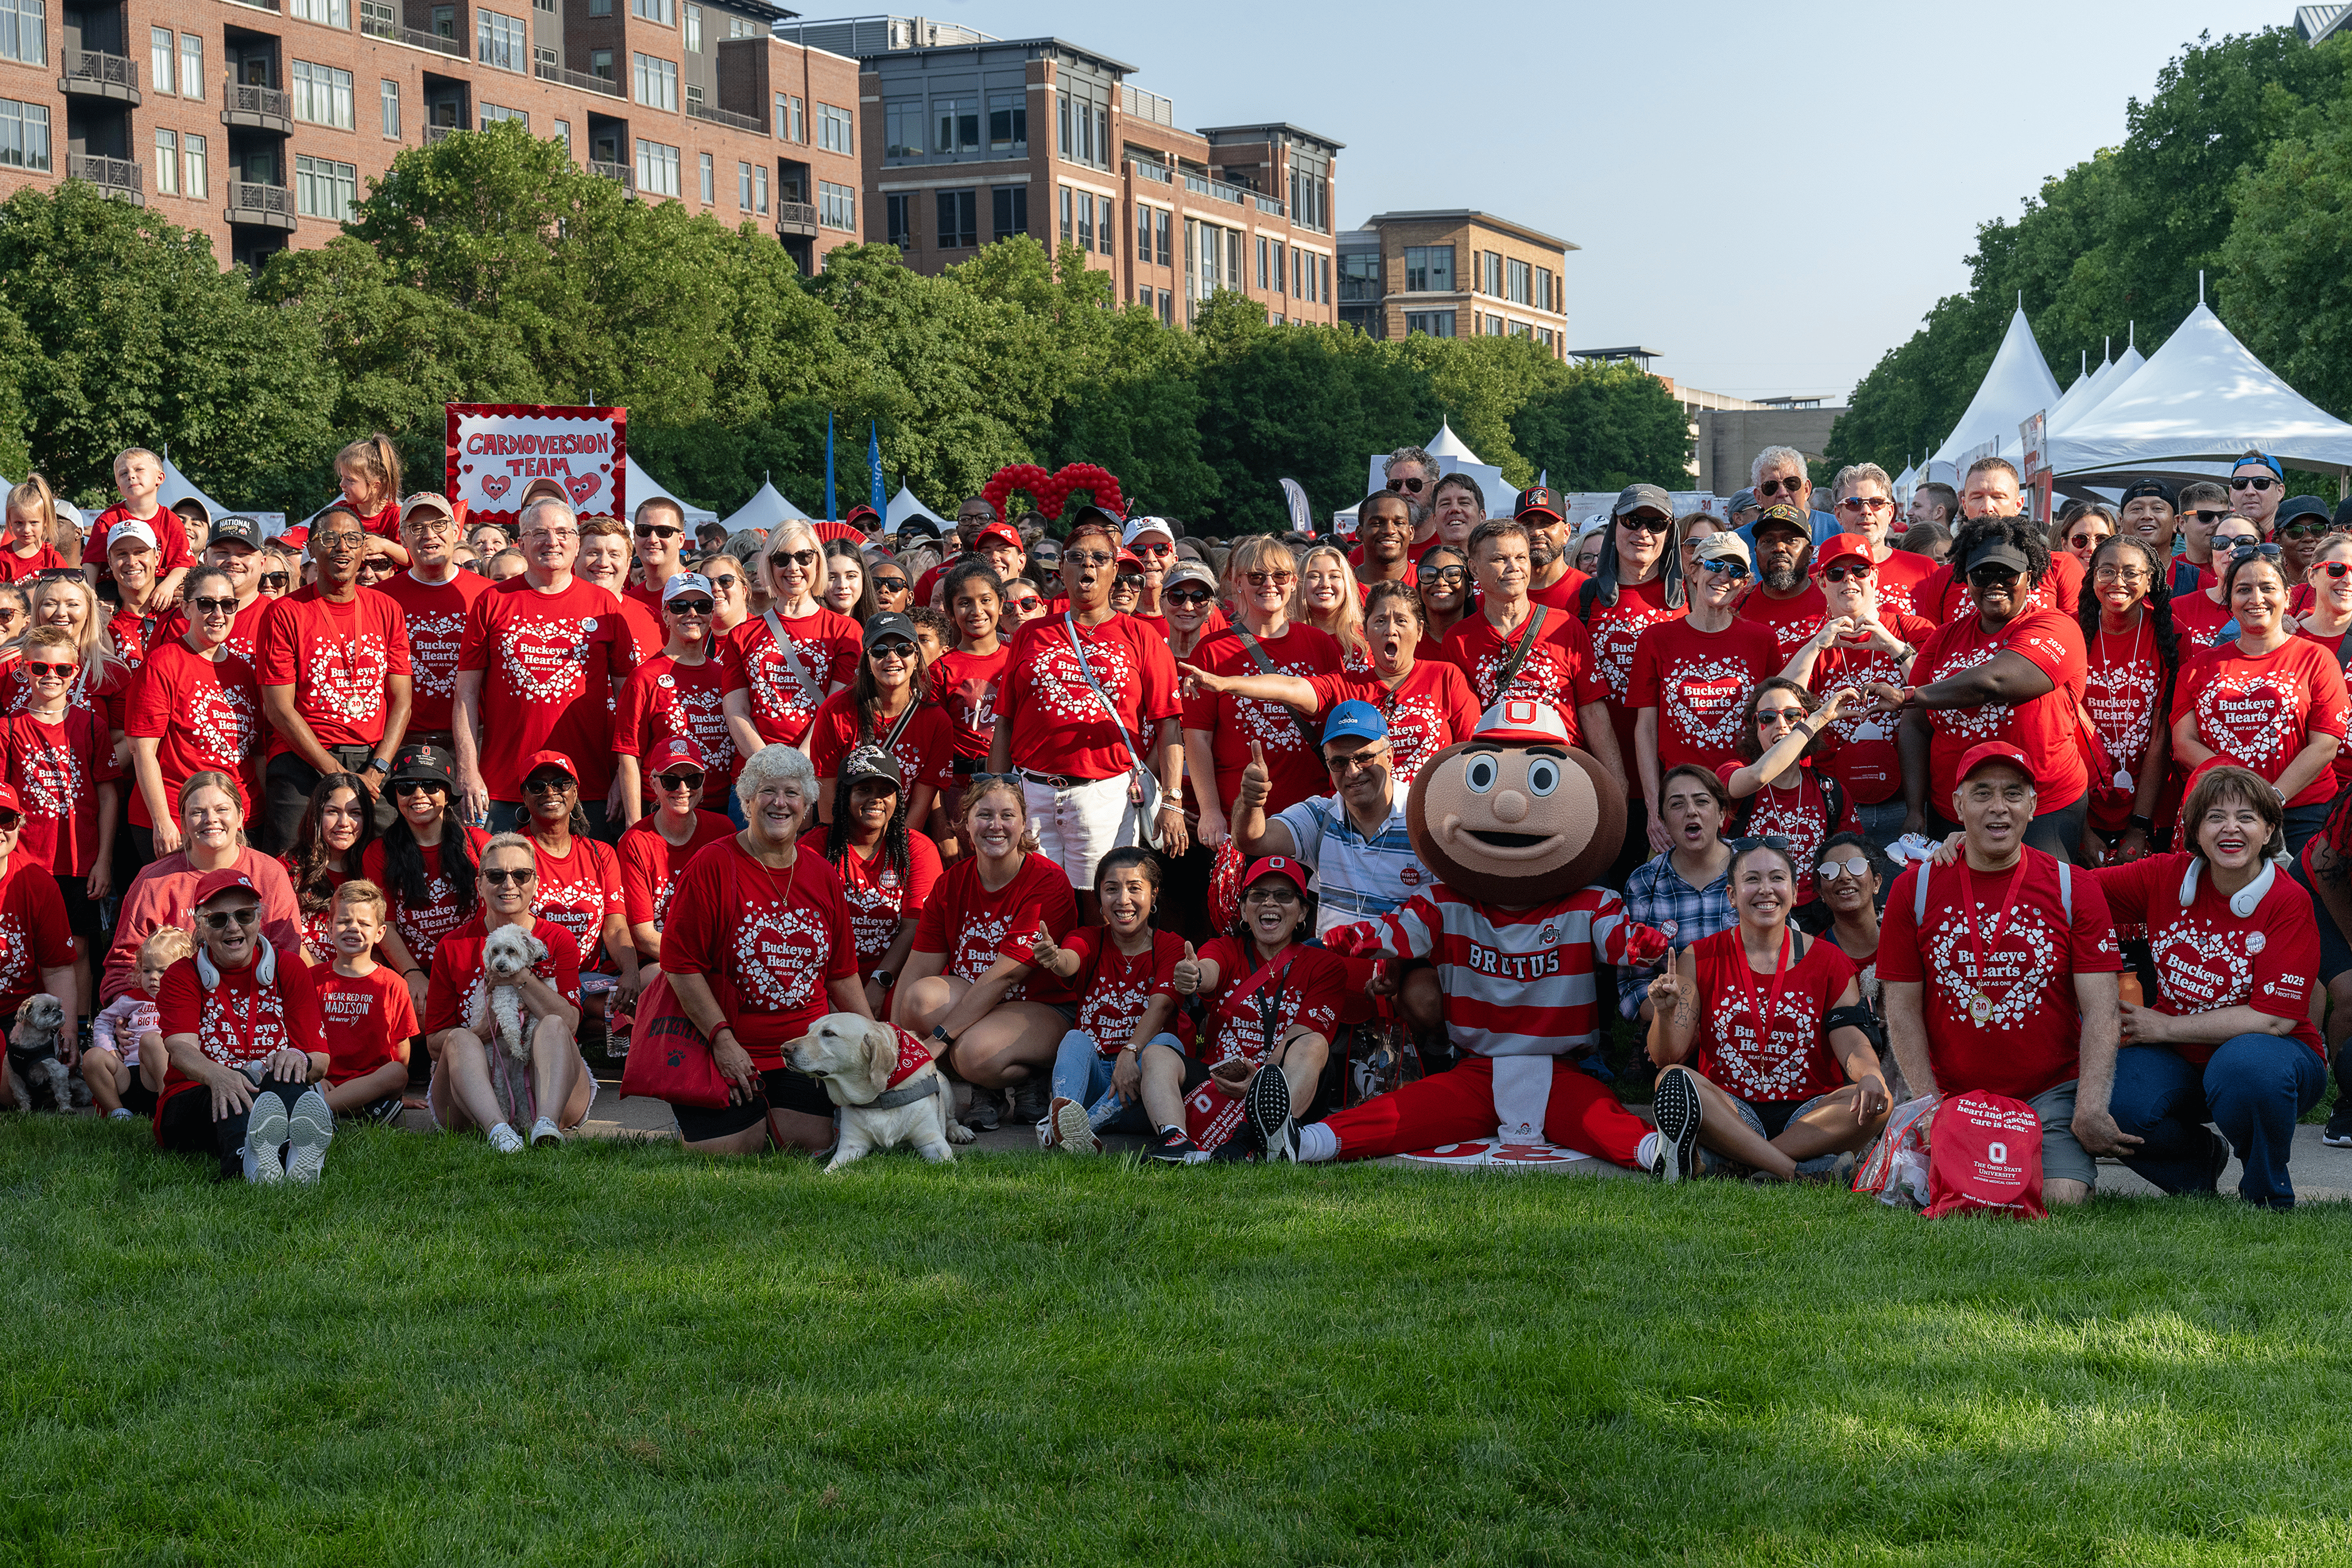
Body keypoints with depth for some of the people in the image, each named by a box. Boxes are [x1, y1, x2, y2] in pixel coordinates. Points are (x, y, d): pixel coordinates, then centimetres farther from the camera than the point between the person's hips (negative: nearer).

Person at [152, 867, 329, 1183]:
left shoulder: (287, 967, 10)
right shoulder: (182, 976, 7)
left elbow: (320, 1060, 2)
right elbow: (180, 1049, -14)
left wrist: (301, 1059, -26)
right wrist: (217, 1075, -40)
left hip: (280, 1098, 1)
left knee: (286, 1074, -34)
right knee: (234, 1085, -36)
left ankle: (301, 1158, -70)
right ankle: (249, 1164, -73)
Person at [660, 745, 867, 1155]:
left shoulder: (823, 876, 10)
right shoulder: (713, 866, -7)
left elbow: (842, 974, 17)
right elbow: (680, 963, -10)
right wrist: (722, 1039, -15)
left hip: (804, 1048, 4)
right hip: (729, 1047, -4)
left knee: (814, 1139, -16)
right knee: (724, 1147, -16)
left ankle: (768, 1113, 18)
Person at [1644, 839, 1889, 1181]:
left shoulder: (1829, 961, 9)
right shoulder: (1699, 959, 6)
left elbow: (1850, 1039, -2)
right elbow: (1668, 1057, 0)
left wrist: (1870, 1075, -26)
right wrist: (1666, 1014, -22)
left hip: (1810, 1112, 1)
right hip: (1729, 1109, -1)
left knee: (1877, 1102, -28)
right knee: (1673, 1080, -29)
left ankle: (1722, 1164, -32)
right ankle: (1796, 1173, -36)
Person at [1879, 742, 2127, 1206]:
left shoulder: (2074, 889, 0)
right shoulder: (1914, 890, 2)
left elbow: (2100, 1011, -4)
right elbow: (1903, 1012, 2)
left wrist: (2090, 1109, -16)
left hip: (2052, 1094, -1)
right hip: (1953, 1096, 1)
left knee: (2060, 1199, -20)